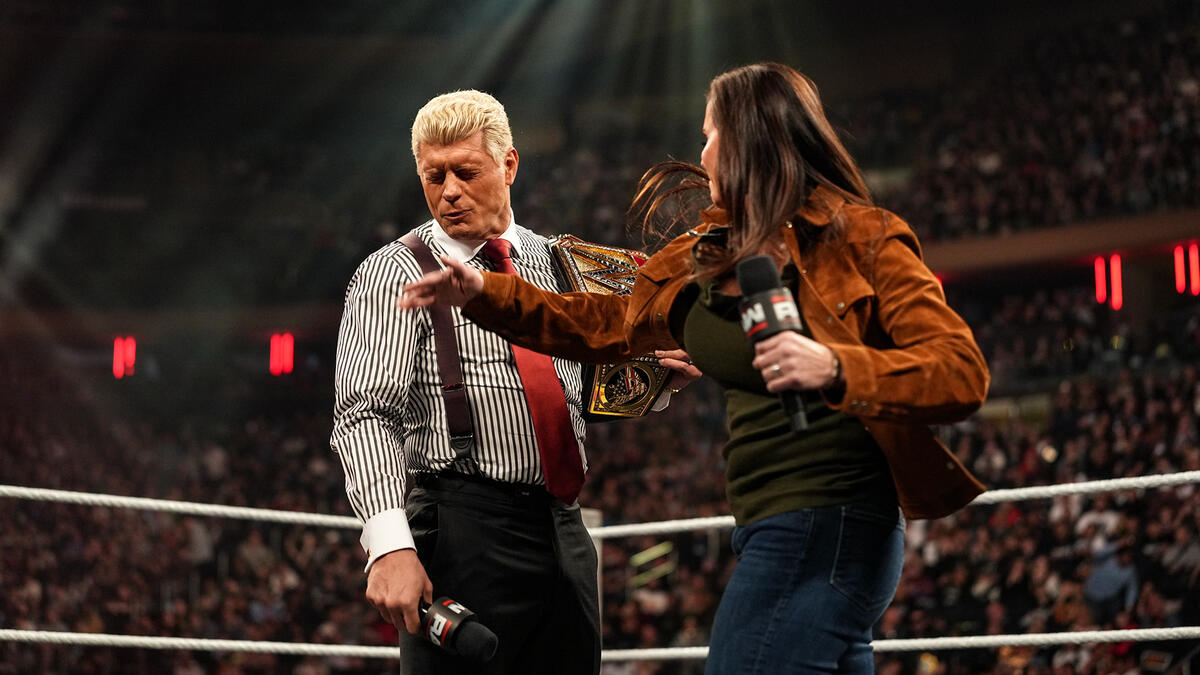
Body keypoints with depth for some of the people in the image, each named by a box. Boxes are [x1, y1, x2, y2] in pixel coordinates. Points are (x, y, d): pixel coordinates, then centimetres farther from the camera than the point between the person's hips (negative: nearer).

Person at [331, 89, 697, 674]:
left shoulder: (557, 265, 16)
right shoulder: (396, 275, -2)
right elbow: (366, 414, -13)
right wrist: (390, 545, -26)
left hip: (564, 534, 6)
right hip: (463, 532, -5)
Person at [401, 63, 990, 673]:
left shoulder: (861, 240, -8)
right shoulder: (707, 256, 16)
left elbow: (962, 374, -16)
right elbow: (607, 324, 30)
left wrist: (835, 369, -30)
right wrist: (483, 294, 25)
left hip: (824, 527, -9)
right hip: (773, 532, 9)